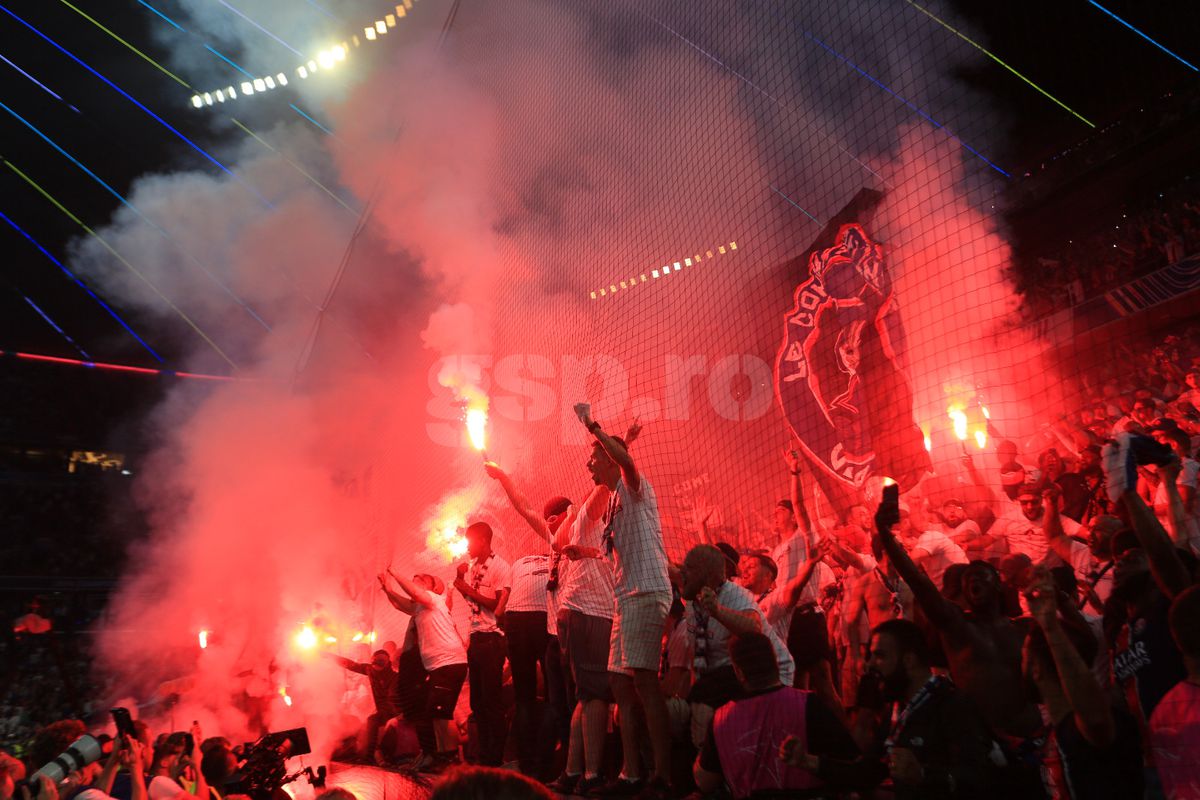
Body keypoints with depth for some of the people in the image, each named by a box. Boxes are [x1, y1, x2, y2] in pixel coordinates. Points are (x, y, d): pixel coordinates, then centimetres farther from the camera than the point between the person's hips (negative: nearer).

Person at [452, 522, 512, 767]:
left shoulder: (500, 567, -9)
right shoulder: (472, 566, 12)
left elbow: (498, 604, -16)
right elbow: (467, 597, 16)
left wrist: (468, 589, -14)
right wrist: (460, 576, 1)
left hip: (491, 639, -8)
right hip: (475, 637, 8)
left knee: (492, 699, -4)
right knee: (477, 701, 13)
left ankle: (495, 759, 6)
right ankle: (484, 755, 23)